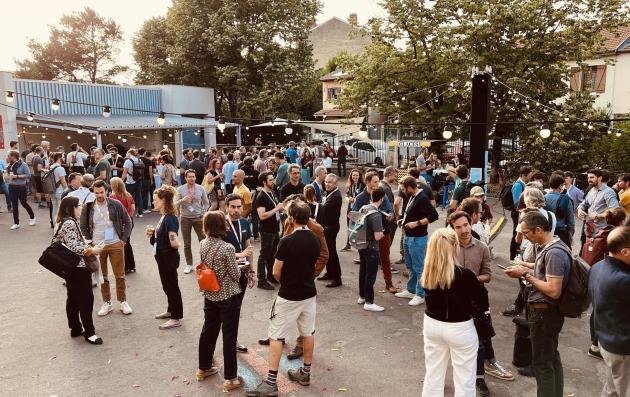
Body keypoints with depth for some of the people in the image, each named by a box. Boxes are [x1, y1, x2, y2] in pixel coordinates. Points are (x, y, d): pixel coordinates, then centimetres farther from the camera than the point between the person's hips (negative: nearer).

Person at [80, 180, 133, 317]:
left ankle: (123, 301, 18)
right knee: (102, 276, 9)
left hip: (115, 245, -1)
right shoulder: (88, 207, -1)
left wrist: (124, 239, -2)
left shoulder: (116, 204, -5)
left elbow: (127, 222, 3)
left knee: (120, 275, 4)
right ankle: (107, 303, 21)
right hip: (97, 246, 2)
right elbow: (83, 227, 10)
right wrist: (89, 242, 2)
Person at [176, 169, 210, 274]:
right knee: (187, 243, 7)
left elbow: (206, 203, 9)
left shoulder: (200, 188, -1)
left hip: (198, 218, 0)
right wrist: (182, 200, -25)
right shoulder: (180, 189, -4)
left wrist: (203, 214, 1)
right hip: (185, 218, 0)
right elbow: (176, 205, -6)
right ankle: (189, 264, 18)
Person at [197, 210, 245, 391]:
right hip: (228, 297, -7)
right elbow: (236, 275, -17)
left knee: (208, 330, 21)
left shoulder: (203, 244, -3)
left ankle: (204, 368, 36)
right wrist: (239, 265, 5)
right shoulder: (228, 248, -24)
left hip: (209, 295, 7)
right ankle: (230, 378, 12)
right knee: (229, 336, 3)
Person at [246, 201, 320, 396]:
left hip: (289, 296, -6)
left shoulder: (287, 241, -20)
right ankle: (305, 373, 31)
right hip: (309, 293, 6)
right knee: (308, 333, 17)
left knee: (275, 337, 3)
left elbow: (276, 272, -12)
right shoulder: (315, 240, -2)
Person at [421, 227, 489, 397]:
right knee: (464, 379, 12)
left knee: (433, 375, 19)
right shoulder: (464, 275, -23)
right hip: (459, 328, -4)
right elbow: (483, 301, -12)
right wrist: (471, 313, 6)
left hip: (432, 324, 5)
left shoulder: (427, 273, -9)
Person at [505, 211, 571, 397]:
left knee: (542, 363, 2)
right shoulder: (549, 247, 6)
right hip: (548, 311, 10)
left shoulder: (554, 253, -24)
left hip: (544, 313, -10)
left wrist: (526, 275, -19)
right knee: (552, 358, 22)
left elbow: (553, 291, -27)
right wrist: (526, 270, 3)